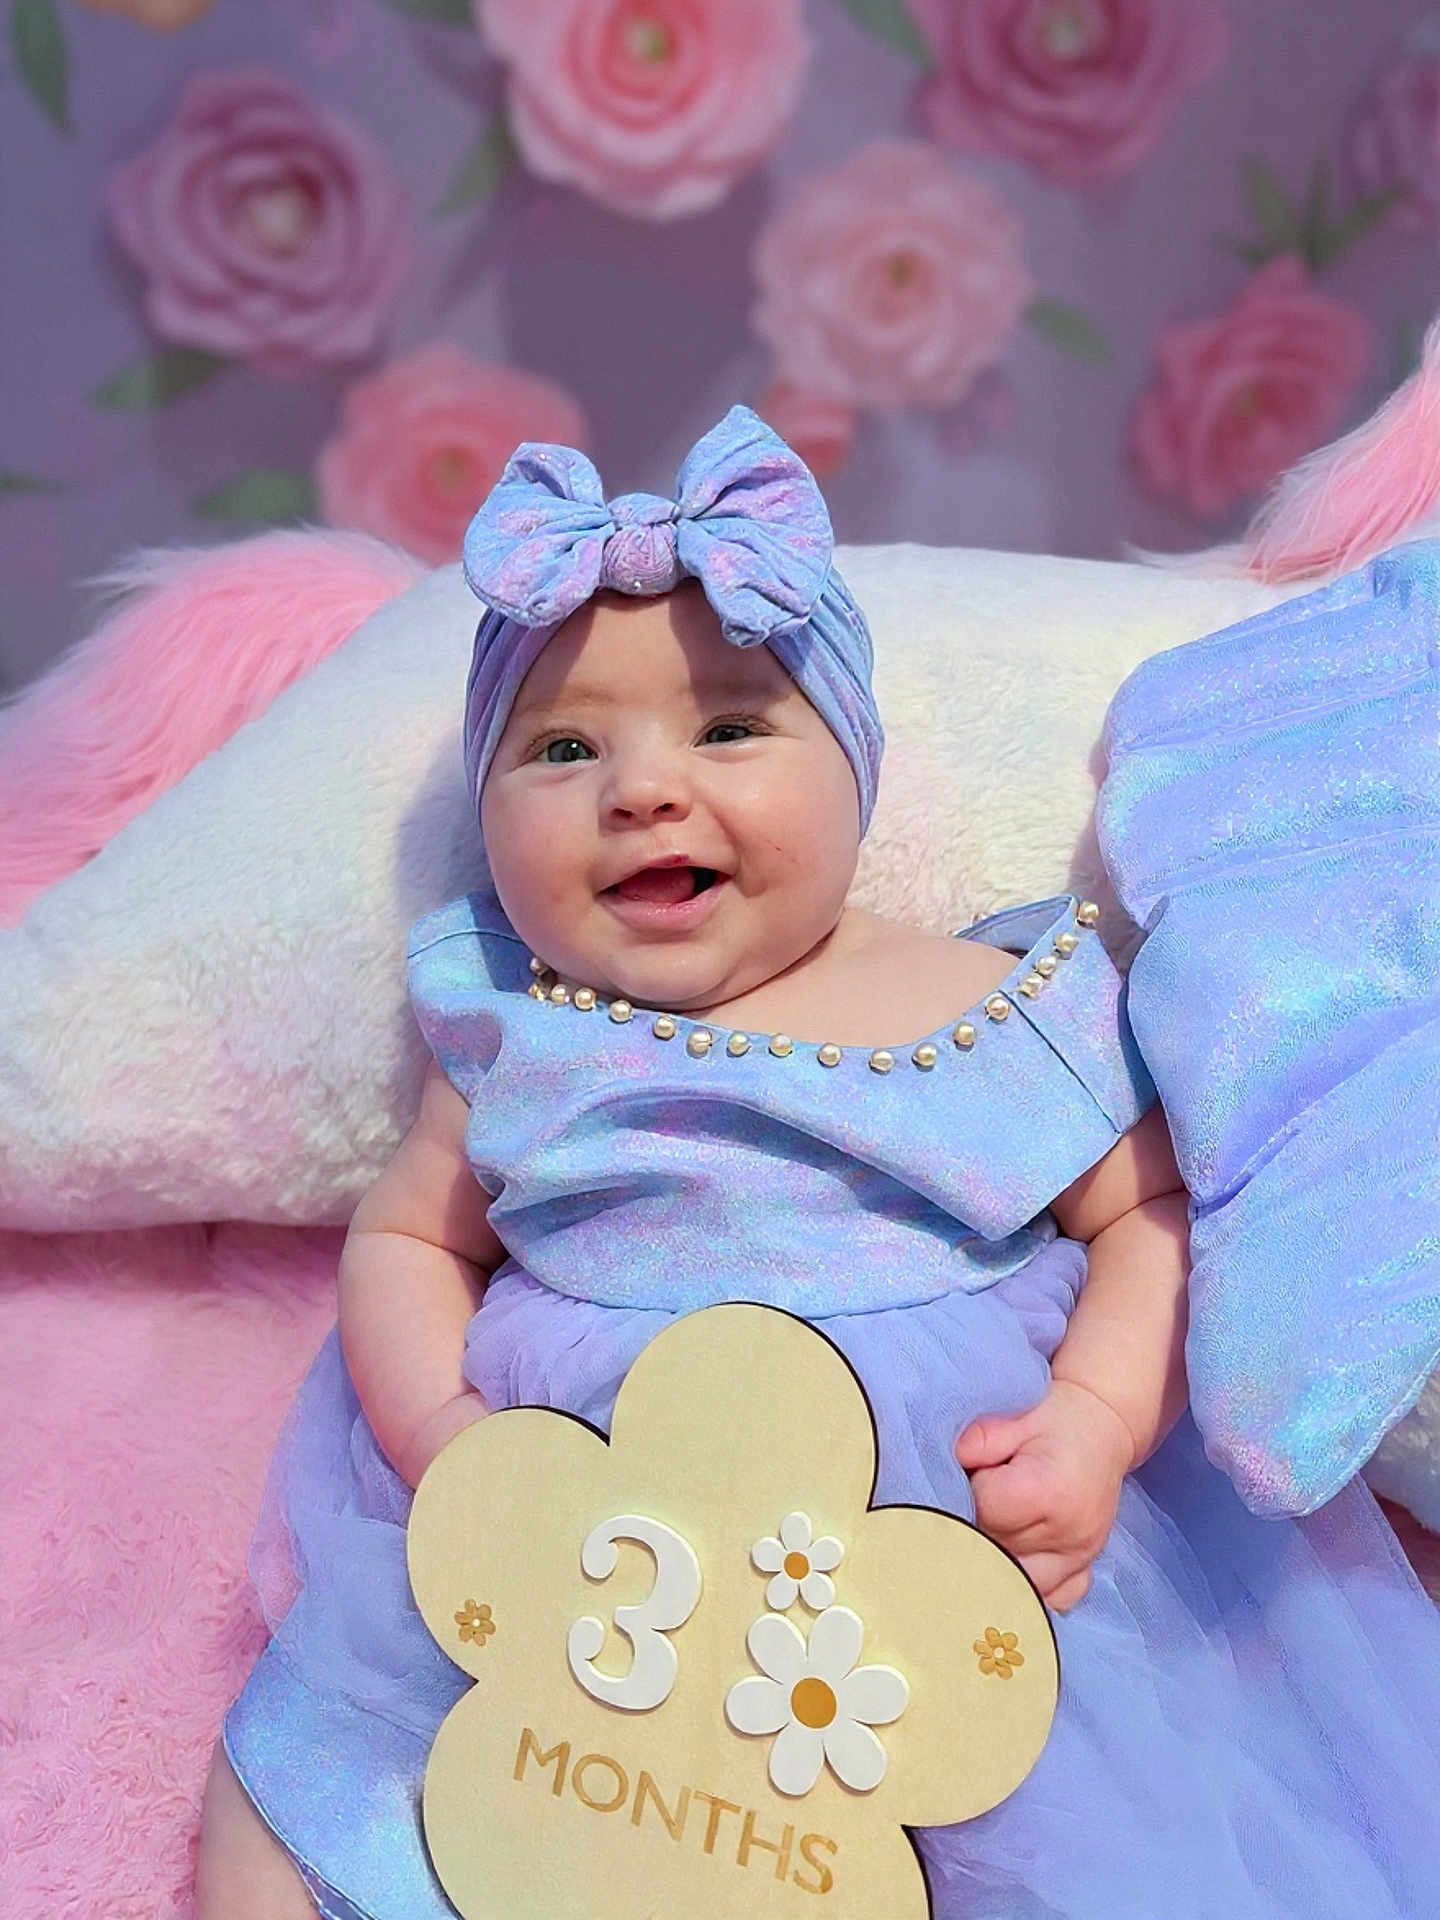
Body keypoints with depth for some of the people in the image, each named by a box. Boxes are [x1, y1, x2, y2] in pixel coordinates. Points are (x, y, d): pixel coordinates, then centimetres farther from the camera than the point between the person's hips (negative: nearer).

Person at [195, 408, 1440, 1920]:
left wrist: (1097, 1423, -13)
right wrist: (437, 1430, -7)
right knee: (308, 1747, 1)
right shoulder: (523, 1046, 2)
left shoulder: (1000, 1005, -1)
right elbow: (405, 1238, 11)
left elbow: (1154, 1212, 3)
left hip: (961, 1525, -1)